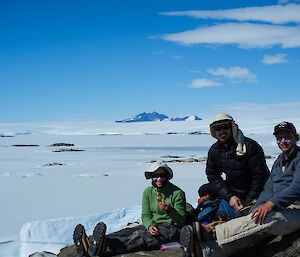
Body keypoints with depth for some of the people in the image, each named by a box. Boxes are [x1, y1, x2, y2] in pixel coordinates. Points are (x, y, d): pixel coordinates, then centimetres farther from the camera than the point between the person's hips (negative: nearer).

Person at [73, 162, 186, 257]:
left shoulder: (177, 193, -4)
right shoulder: (148, 192, 10)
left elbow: (181, 220, -6)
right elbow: (145, 214, 3)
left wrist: (169, 210, -27)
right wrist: (150, 225, -21)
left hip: (171, 228, -6)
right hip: (153, 225, 6)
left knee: (140, 236, -34)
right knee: (127, 232, -24)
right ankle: (91, 243, -48)